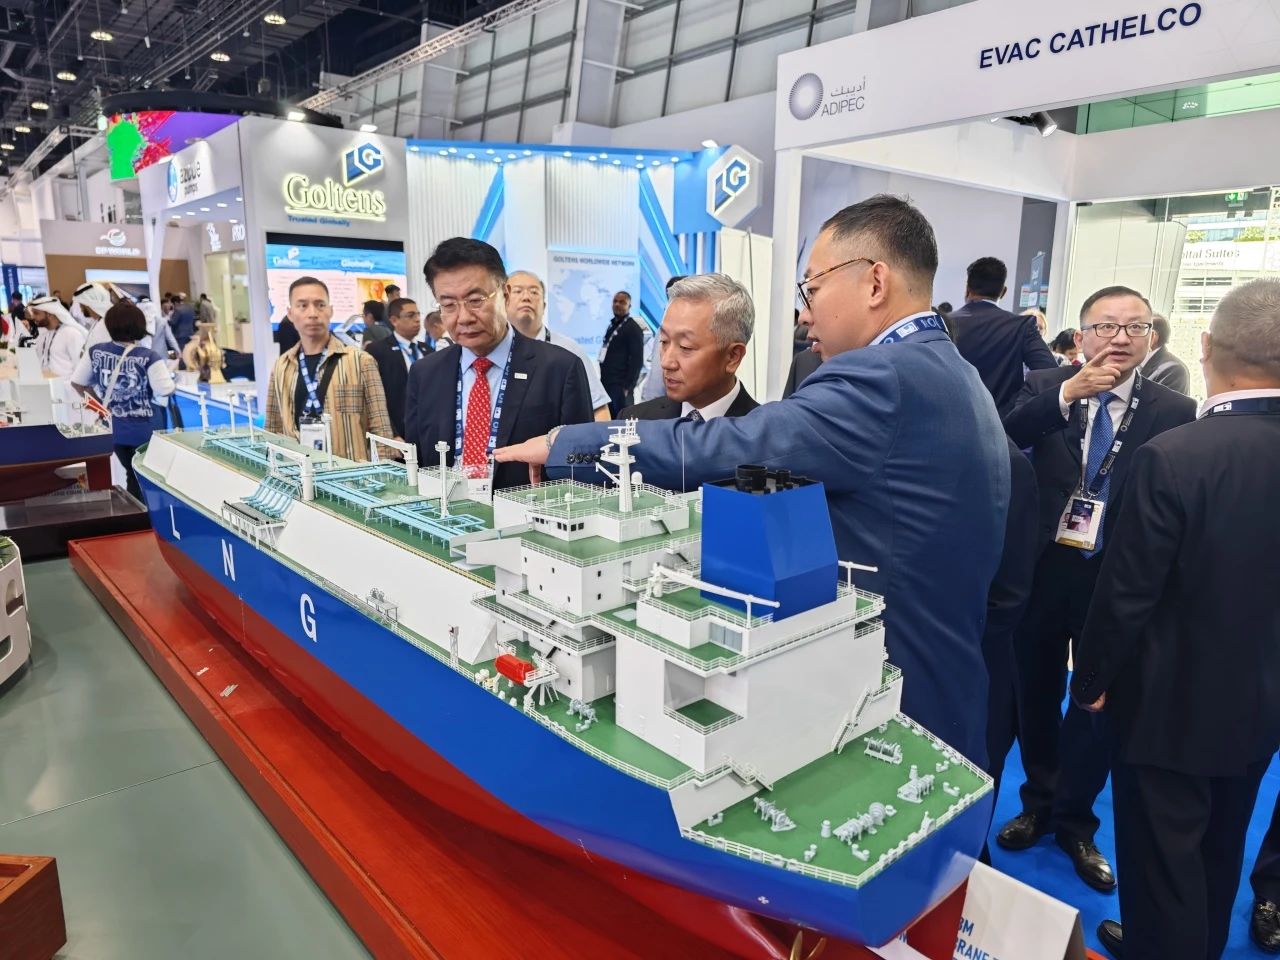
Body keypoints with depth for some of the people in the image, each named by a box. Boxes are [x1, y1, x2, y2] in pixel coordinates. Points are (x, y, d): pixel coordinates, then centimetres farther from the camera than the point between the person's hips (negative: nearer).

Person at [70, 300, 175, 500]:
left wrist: (101, 402, 17)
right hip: (145, 431, -4)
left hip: (116, 429, 5)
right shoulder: (148, 357, -20)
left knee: (132, 476, 21)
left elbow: (77, 383, 3)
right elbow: (165, 393, -23)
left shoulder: (95, 352, -5)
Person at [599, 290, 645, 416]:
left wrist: (628, 386, -16)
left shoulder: (633, 329, -8)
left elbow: (637, 361, -13)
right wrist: (603, 380, 14)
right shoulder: (612, 325, 17)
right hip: (608, 384, 8)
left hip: (621, 386, -8)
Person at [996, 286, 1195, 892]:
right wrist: (1068, 392, -30)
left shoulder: (1173, 412, -4)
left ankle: (1074, 821, 34)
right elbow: (1002, 436, -20)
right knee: (1036, 696, 16)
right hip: (1042, 569, 1)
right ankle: (1039, 803, 39)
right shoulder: (1047, 388, -2)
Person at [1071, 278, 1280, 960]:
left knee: (1162, 859, 12)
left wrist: (1091, 680, -6)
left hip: (1172, 701, -6)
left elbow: (1126, 592, -21)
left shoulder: (1172, 456, -26)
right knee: (1219, 852, 26)